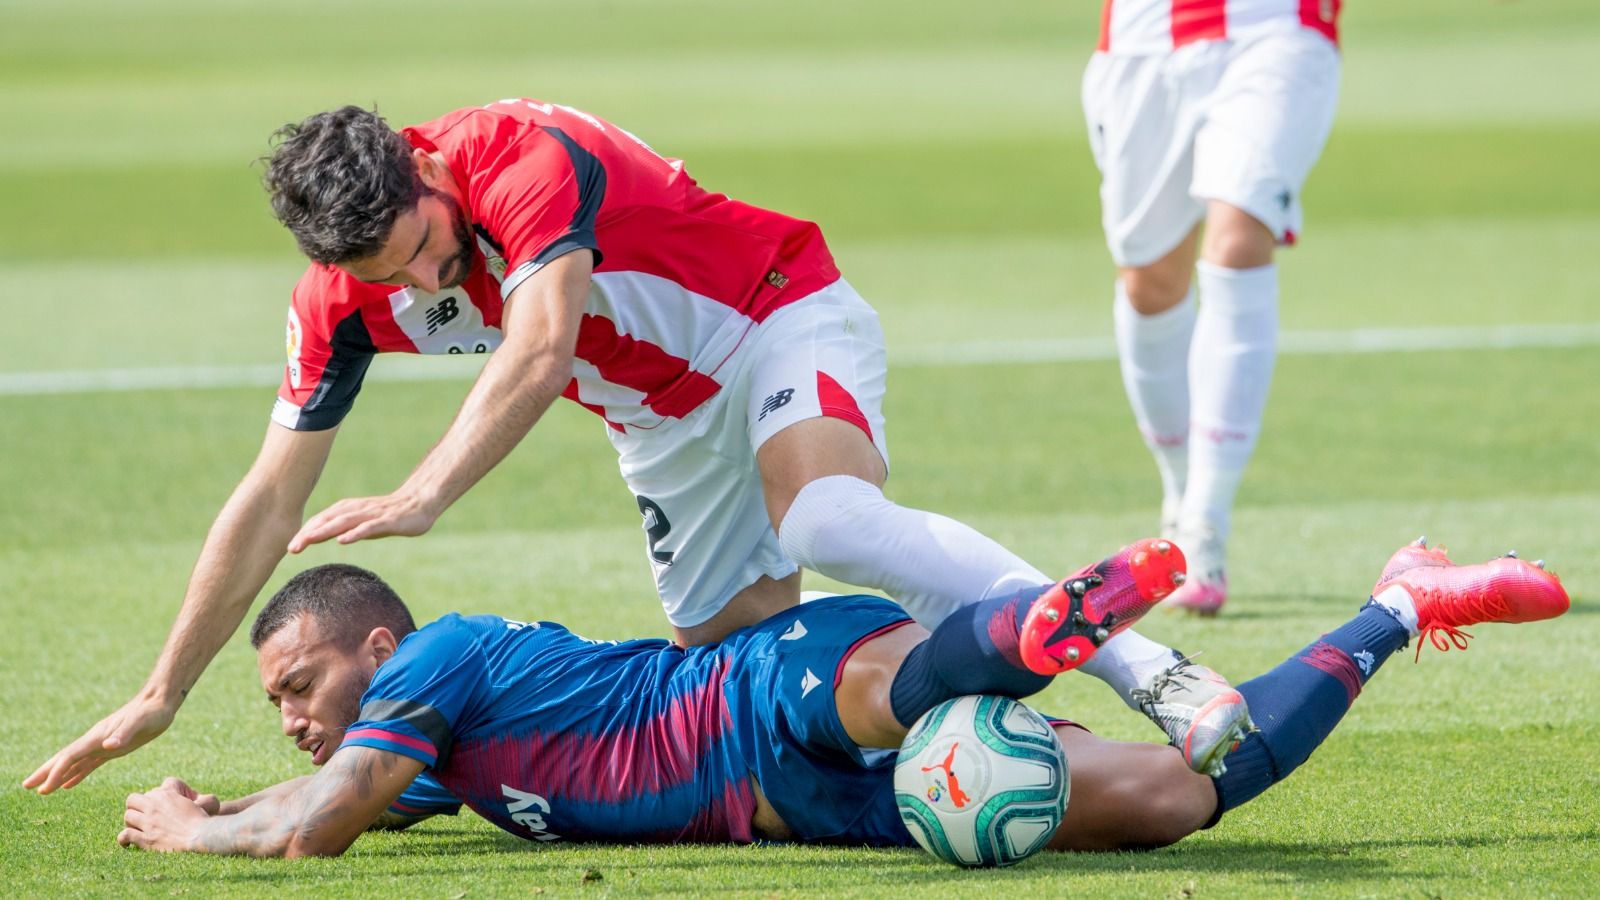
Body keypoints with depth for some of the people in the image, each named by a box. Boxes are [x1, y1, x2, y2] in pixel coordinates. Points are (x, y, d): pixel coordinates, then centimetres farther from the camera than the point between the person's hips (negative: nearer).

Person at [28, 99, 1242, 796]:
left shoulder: (524, 157, -32)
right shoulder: (342, 301, -12)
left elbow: (541, 348, -46)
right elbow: (269, 504, -5)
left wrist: (426, 494, -56)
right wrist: (161, 699, -5)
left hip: (779, 322, -8)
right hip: (664, 424, 8)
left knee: (829, 518, -36)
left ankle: (1135, 660, -42)